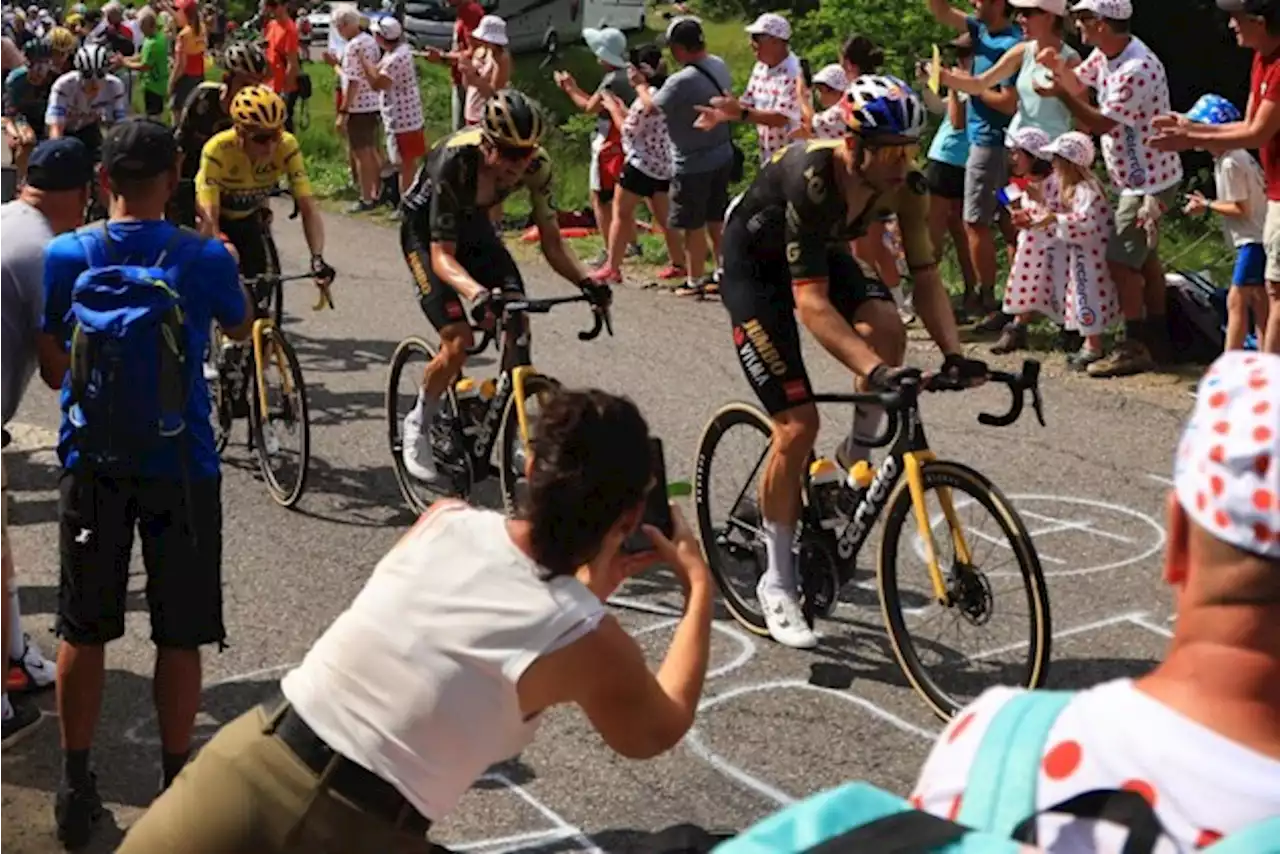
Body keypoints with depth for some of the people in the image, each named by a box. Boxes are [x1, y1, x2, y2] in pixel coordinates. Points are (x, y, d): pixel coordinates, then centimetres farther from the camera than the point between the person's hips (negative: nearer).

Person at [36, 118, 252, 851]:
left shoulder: (64, 256, -6)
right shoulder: (205, 259, -10)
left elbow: (53, 369, 3)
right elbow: (241, 328, 11)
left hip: (92, 464, 2)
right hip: (180, 467, -2)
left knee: (83, 632, 14)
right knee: (180, 637, 9)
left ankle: (77, 788, 21)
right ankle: (176, 786, 17)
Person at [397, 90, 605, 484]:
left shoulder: (536, 164, -25)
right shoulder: (455, 160, -38)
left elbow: (551, 241, -16)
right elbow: (442, 256, -38)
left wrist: (585, 281, -34)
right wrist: (477, 293, -57)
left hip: (473, 225, 5)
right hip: (426, 230, -5)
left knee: (518, 324, -13)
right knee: (459, 339, -19)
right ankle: (418, 425, 7)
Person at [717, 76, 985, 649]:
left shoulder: (906, 186, -20)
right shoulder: (811, 177, -37)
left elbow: (925, 275, -15)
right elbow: (810, 300, -42)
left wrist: (954, 354, -31)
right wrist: (875, 371, -50)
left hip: (824, 253, 5)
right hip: (755, 264, -5)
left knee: (886, 329, -29)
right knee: (797, 425, -13)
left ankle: (856, 460, -1)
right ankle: (777, 583, 3)